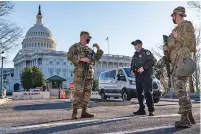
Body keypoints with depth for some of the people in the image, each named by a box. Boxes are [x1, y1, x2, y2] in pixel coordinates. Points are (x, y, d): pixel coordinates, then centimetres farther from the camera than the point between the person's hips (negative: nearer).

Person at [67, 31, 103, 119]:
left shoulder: (89, 49, 25)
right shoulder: (75, 46, 6)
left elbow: (96, 58, 23)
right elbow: (69, 56, -8)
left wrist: (98, 49, 10)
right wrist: (81, 59, -18)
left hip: (89, 72, 7)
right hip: (80, 70, -6)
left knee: (87, 91, 3)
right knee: (78, 91, -11)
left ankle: (84, 112, 6)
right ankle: (74, 112, -7)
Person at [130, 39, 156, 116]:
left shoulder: (146, 52, -1)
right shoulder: (135, 55, 22)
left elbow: (152, 61, -14)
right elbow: (132, 64, 28)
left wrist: (143, 67, -21)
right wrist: (132, 70, 6)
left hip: (145, 75, -8)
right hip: (138, 76, 8)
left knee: (147, 93, -10)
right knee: (139, 93, 8)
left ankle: (151, 110, -7)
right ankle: (141, 109, 16)